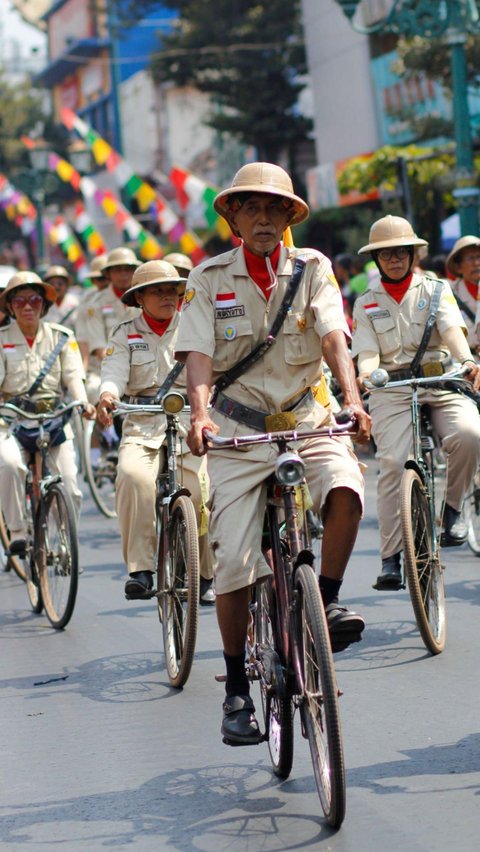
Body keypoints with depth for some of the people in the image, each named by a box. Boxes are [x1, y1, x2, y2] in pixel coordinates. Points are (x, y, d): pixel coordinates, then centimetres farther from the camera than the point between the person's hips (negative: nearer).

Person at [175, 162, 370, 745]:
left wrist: (352, 398, -29)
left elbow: (333, 336, -12)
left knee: (344, 488, -30)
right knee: (234, 562, -7)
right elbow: (198, 353, -10)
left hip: (306, 419, 1)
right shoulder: (209, 278, 1)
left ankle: (327, 604, -7)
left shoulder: (312, 268, 2)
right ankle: (236, 689, 9)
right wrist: (200, 413, -29)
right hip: (237, 431, -1)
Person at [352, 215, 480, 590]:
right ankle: (391, 557, -12)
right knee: (393, 463, -19)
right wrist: (364, 375, -22)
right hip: (392, 390, 0)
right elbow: (368, 352, 3)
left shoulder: (436, 289, 12)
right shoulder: (367, 303, 14)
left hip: (441, 383, 0)